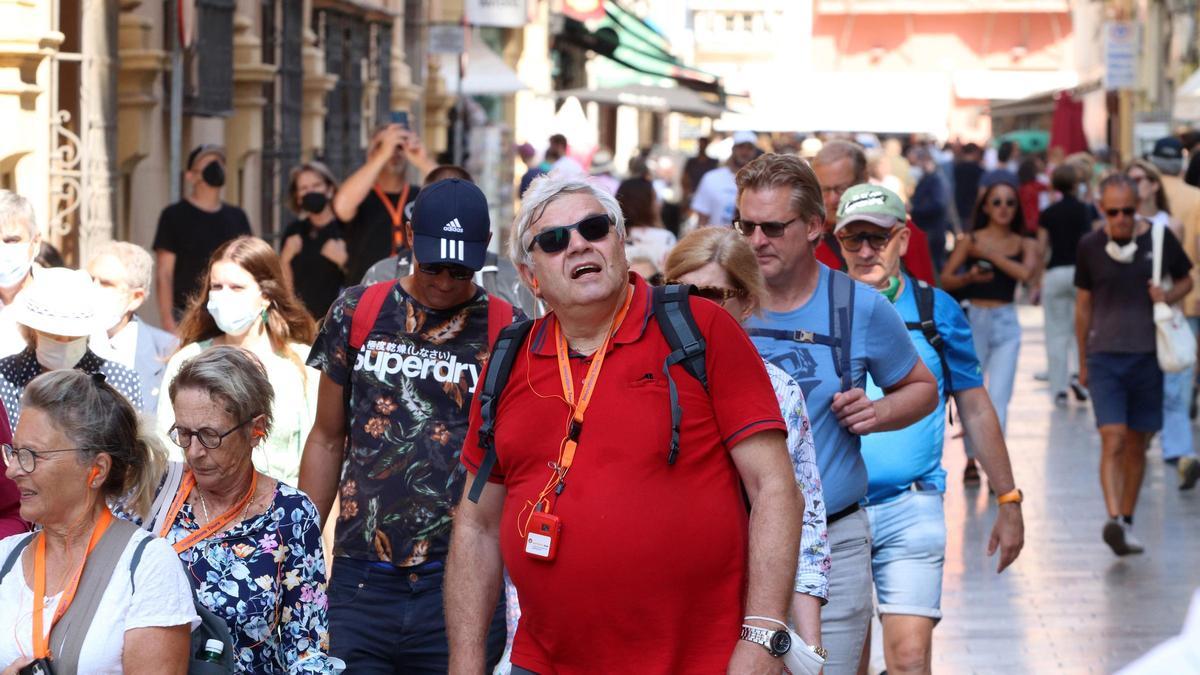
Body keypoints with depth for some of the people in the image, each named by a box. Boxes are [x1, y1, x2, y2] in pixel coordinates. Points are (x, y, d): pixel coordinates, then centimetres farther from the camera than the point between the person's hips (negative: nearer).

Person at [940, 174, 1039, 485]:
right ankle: (971, 460, 20)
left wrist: (990, 254, -12)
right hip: (973, 319, 0)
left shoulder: (1024, 244, 6)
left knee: (999, 396, -10)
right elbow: (945, 279, -3)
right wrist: (968, 277, -21)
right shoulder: (970, 241, 2)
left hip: (1005, 323, 0)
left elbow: (1026, 273, -14)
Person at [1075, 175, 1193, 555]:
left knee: (1137, 445, 9)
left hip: (1148, 356, 1)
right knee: (1113, 440, -15)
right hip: (1105, 356, -1)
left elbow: (1186, 281, 15)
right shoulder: (1090, 246, 1)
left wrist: (1169, 295, -8)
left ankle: (1127, 524, 20)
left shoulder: (1160, 239, 0)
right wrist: (1082, 361, 15)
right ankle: (1114, 520, -25)